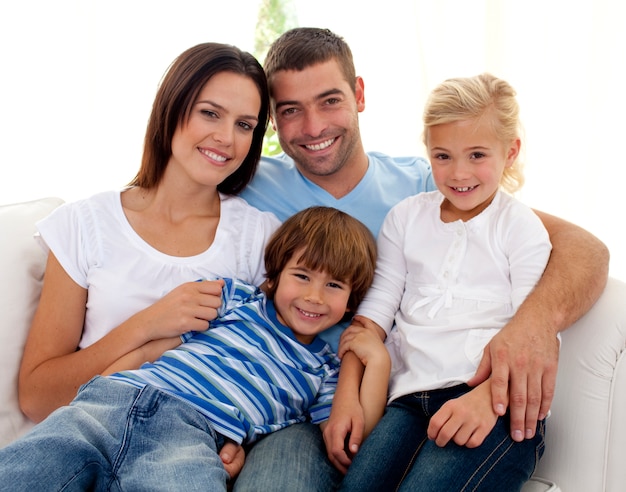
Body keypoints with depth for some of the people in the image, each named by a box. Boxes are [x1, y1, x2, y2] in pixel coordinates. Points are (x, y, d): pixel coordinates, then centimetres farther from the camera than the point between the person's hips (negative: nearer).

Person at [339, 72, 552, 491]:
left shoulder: (522, 226, 7)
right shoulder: (406, 217, 18)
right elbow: (376, 307, 14)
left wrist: (486, 398, -20)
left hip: (495, 401, -3)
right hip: (412, 397, 3)